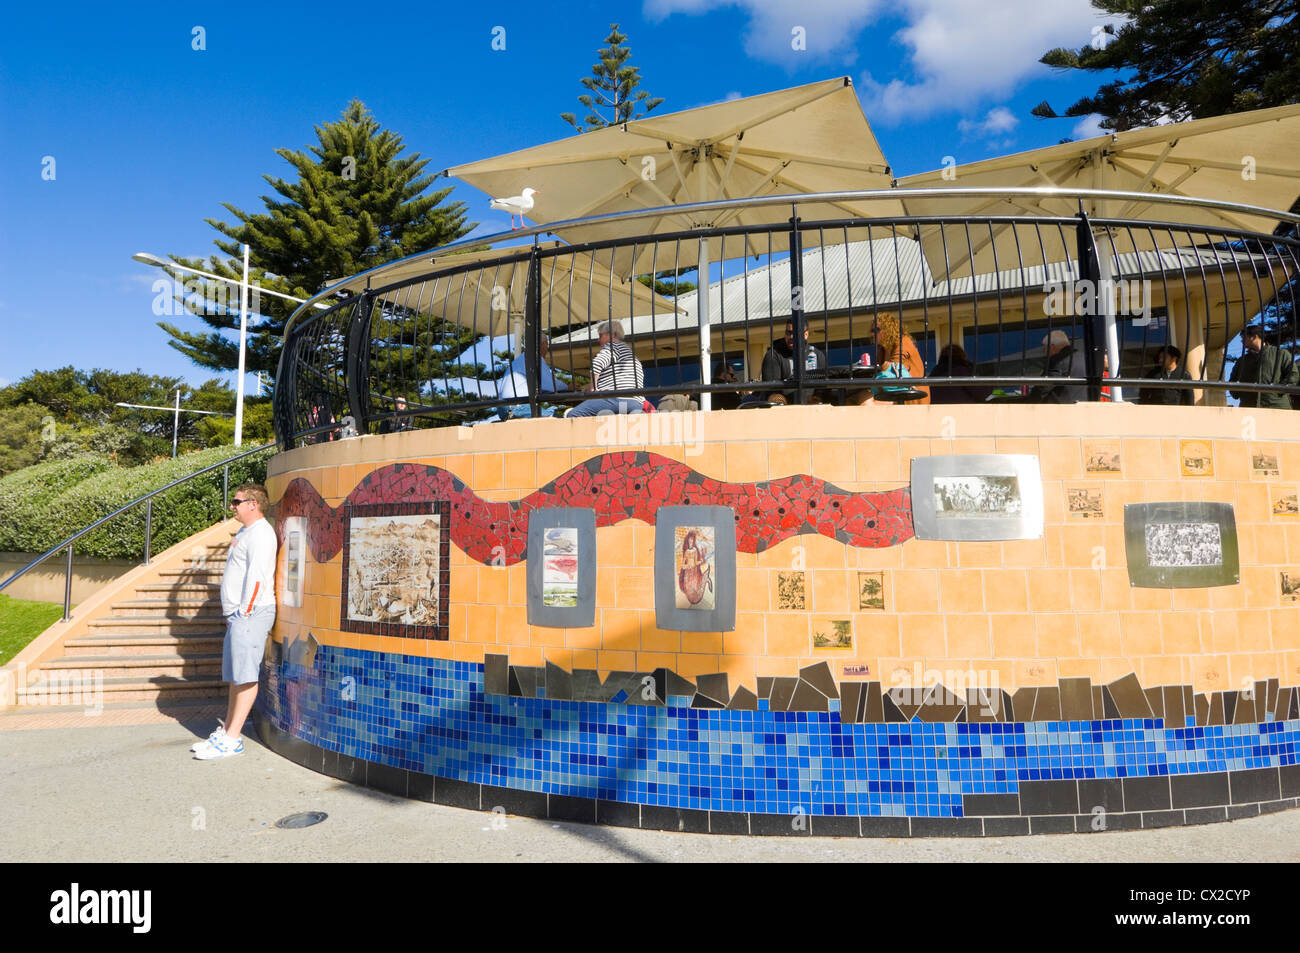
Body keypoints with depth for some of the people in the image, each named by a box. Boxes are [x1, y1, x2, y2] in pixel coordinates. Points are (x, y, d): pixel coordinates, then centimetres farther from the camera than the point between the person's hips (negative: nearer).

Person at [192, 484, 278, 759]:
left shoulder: (260, 533, -13)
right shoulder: (244, 532, 20)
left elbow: (257, 576, -21)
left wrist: (244, 612, -20)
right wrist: (231, 614, 20)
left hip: (251, 613, -11)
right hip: (238, 615, 11)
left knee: (245, 675, -8)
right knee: (235, 675, 14)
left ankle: (231, 740, -6)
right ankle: (226, 731, 22)